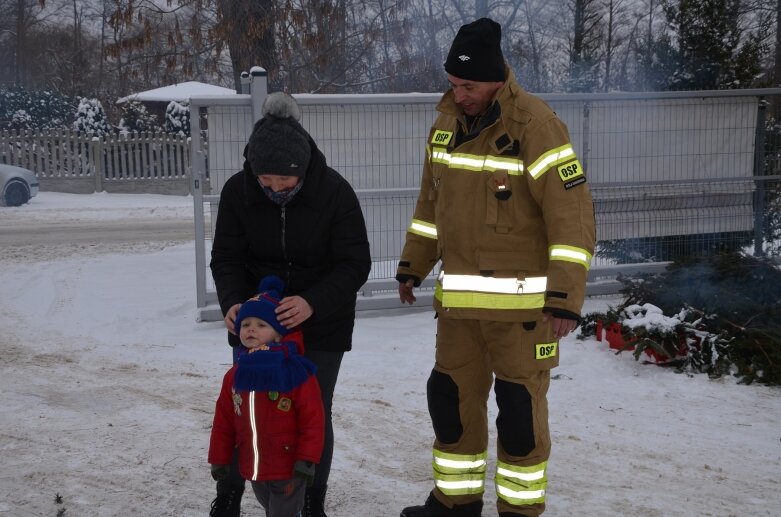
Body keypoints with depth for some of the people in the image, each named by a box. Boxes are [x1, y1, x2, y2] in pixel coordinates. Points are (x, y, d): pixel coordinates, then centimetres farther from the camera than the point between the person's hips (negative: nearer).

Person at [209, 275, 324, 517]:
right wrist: (219, 459, 8)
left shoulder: (296, 372, -16)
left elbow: (313, 419, -16)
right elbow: (223, 421, 8)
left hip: (288, 469, -6)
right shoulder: (235, 375, 1)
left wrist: (307, 460, -18)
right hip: (253, 468, 6)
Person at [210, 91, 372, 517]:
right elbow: (225, 257, -5)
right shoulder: (237, 190, -13)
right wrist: (232, 302, -26)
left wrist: (313, 302, -32)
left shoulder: (335, 191, -20)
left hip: (321, 322, -2)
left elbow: (356, 263, -16)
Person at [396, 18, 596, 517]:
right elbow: (431, 203, 17)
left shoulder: (535, 125, -17)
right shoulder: (447, 122, 5)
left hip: (522, 300, -6)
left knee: (520, 405, 3)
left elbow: (573, 215, -19)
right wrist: (413, 265, 18)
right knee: (450, 395, 13)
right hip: (458, 296, 7)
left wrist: (566, 298, -23)